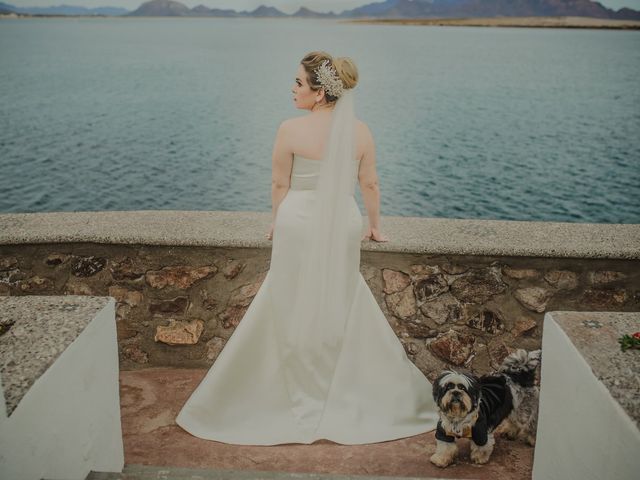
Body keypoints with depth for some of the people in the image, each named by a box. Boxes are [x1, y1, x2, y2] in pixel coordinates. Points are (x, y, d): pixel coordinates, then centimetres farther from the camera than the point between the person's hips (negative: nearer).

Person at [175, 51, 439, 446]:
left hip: (298, 224, -3)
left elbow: (280, 184, -2)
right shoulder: (360, 132, -4)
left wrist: (277, 223, 15)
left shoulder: (291, 130, -12)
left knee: (293, 309, 11)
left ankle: (301, 399, 24)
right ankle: (345, 402, 28)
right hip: (343, 225, 3)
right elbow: (370, 184, 4)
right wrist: (375, 225, 18)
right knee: (343, 310, 16)